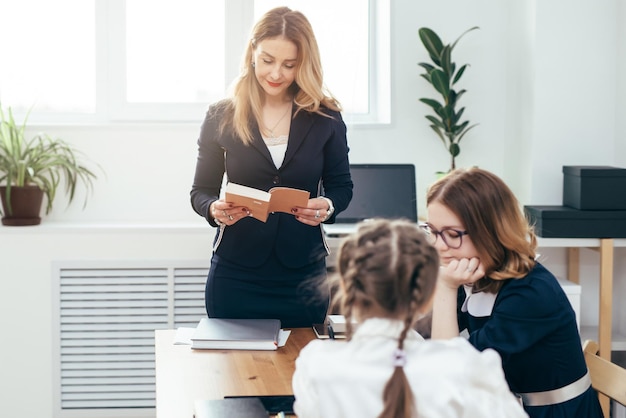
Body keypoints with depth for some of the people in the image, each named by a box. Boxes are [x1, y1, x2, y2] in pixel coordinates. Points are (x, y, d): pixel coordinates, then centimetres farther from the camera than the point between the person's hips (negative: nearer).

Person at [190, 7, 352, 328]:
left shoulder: (326, 117, 1)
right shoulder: (221, 117, 0)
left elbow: (341, 186, 8)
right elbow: (201, 192, 5)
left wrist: (328, 206, -14)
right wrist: (215, 209, -17)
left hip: (303, 274, 1)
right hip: (236, 275, 0)